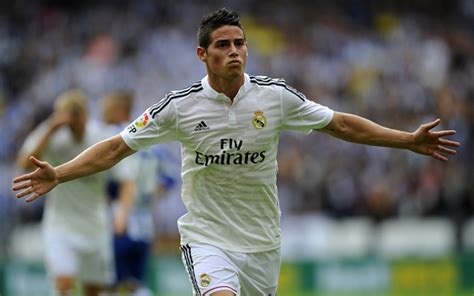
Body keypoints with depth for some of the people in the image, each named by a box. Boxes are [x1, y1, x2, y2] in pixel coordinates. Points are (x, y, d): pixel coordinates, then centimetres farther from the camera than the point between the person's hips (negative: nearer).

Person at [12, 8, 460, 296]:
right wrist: (57, 175, -15)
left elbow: (342, 125, 6)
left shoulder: (276, 96, -3)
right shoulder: (180, 106, -8)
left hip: (262, 241, 3)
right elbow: (116, 147, -3)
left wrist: (409, 141, 3)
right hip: (206, 235, -3)